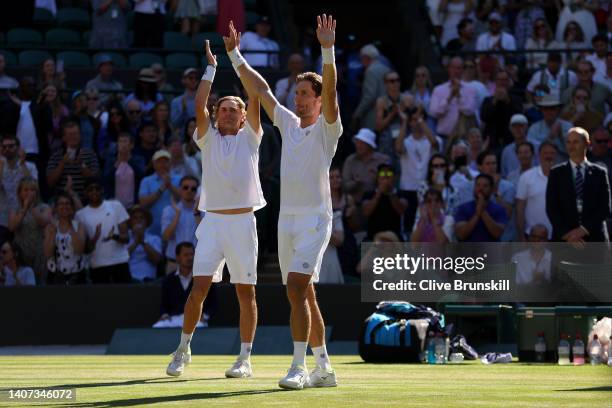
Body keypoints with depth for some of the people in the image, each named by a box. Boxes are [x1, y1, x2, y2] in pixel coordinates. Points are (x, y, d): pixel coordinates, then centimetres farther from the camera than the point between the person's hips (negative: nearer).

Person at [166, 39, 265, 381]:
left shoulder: (249, 138, 9)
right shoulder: (209, 139, 12)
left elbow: (255, 97, -1)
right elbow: (199, 106, -2)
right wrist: (211, 68, 2)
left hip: (243, 222, -1)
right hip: (213, 221, 1)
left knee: (246, 291, 0)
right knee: (200, 286, -7)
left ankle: (246, 358, 5)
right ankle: (184, 349, 5)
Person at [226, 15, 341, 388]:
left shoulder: (326, 129, -4)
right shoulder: (289, 123, 13)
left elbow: (330, 91, -20)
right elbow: (260, 89, 16)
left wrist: (328, 50, -31)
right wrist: (235, 54, 13)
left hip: (314, 220, -7)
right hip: (287, 219, 7)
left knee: (296, 288, -20)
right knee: (305, 295, 9)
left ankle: (299, 367, -21)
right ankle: (324, 368, 16)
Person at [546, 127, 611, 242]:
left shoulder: (599, 173, 9)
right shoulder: (556, 173, 10)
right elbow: (551, 208, 3)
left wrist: (584, 229, -8)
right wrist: (566, 233, -9)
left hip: (594, 238, 0)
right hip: (563, 239, 0)